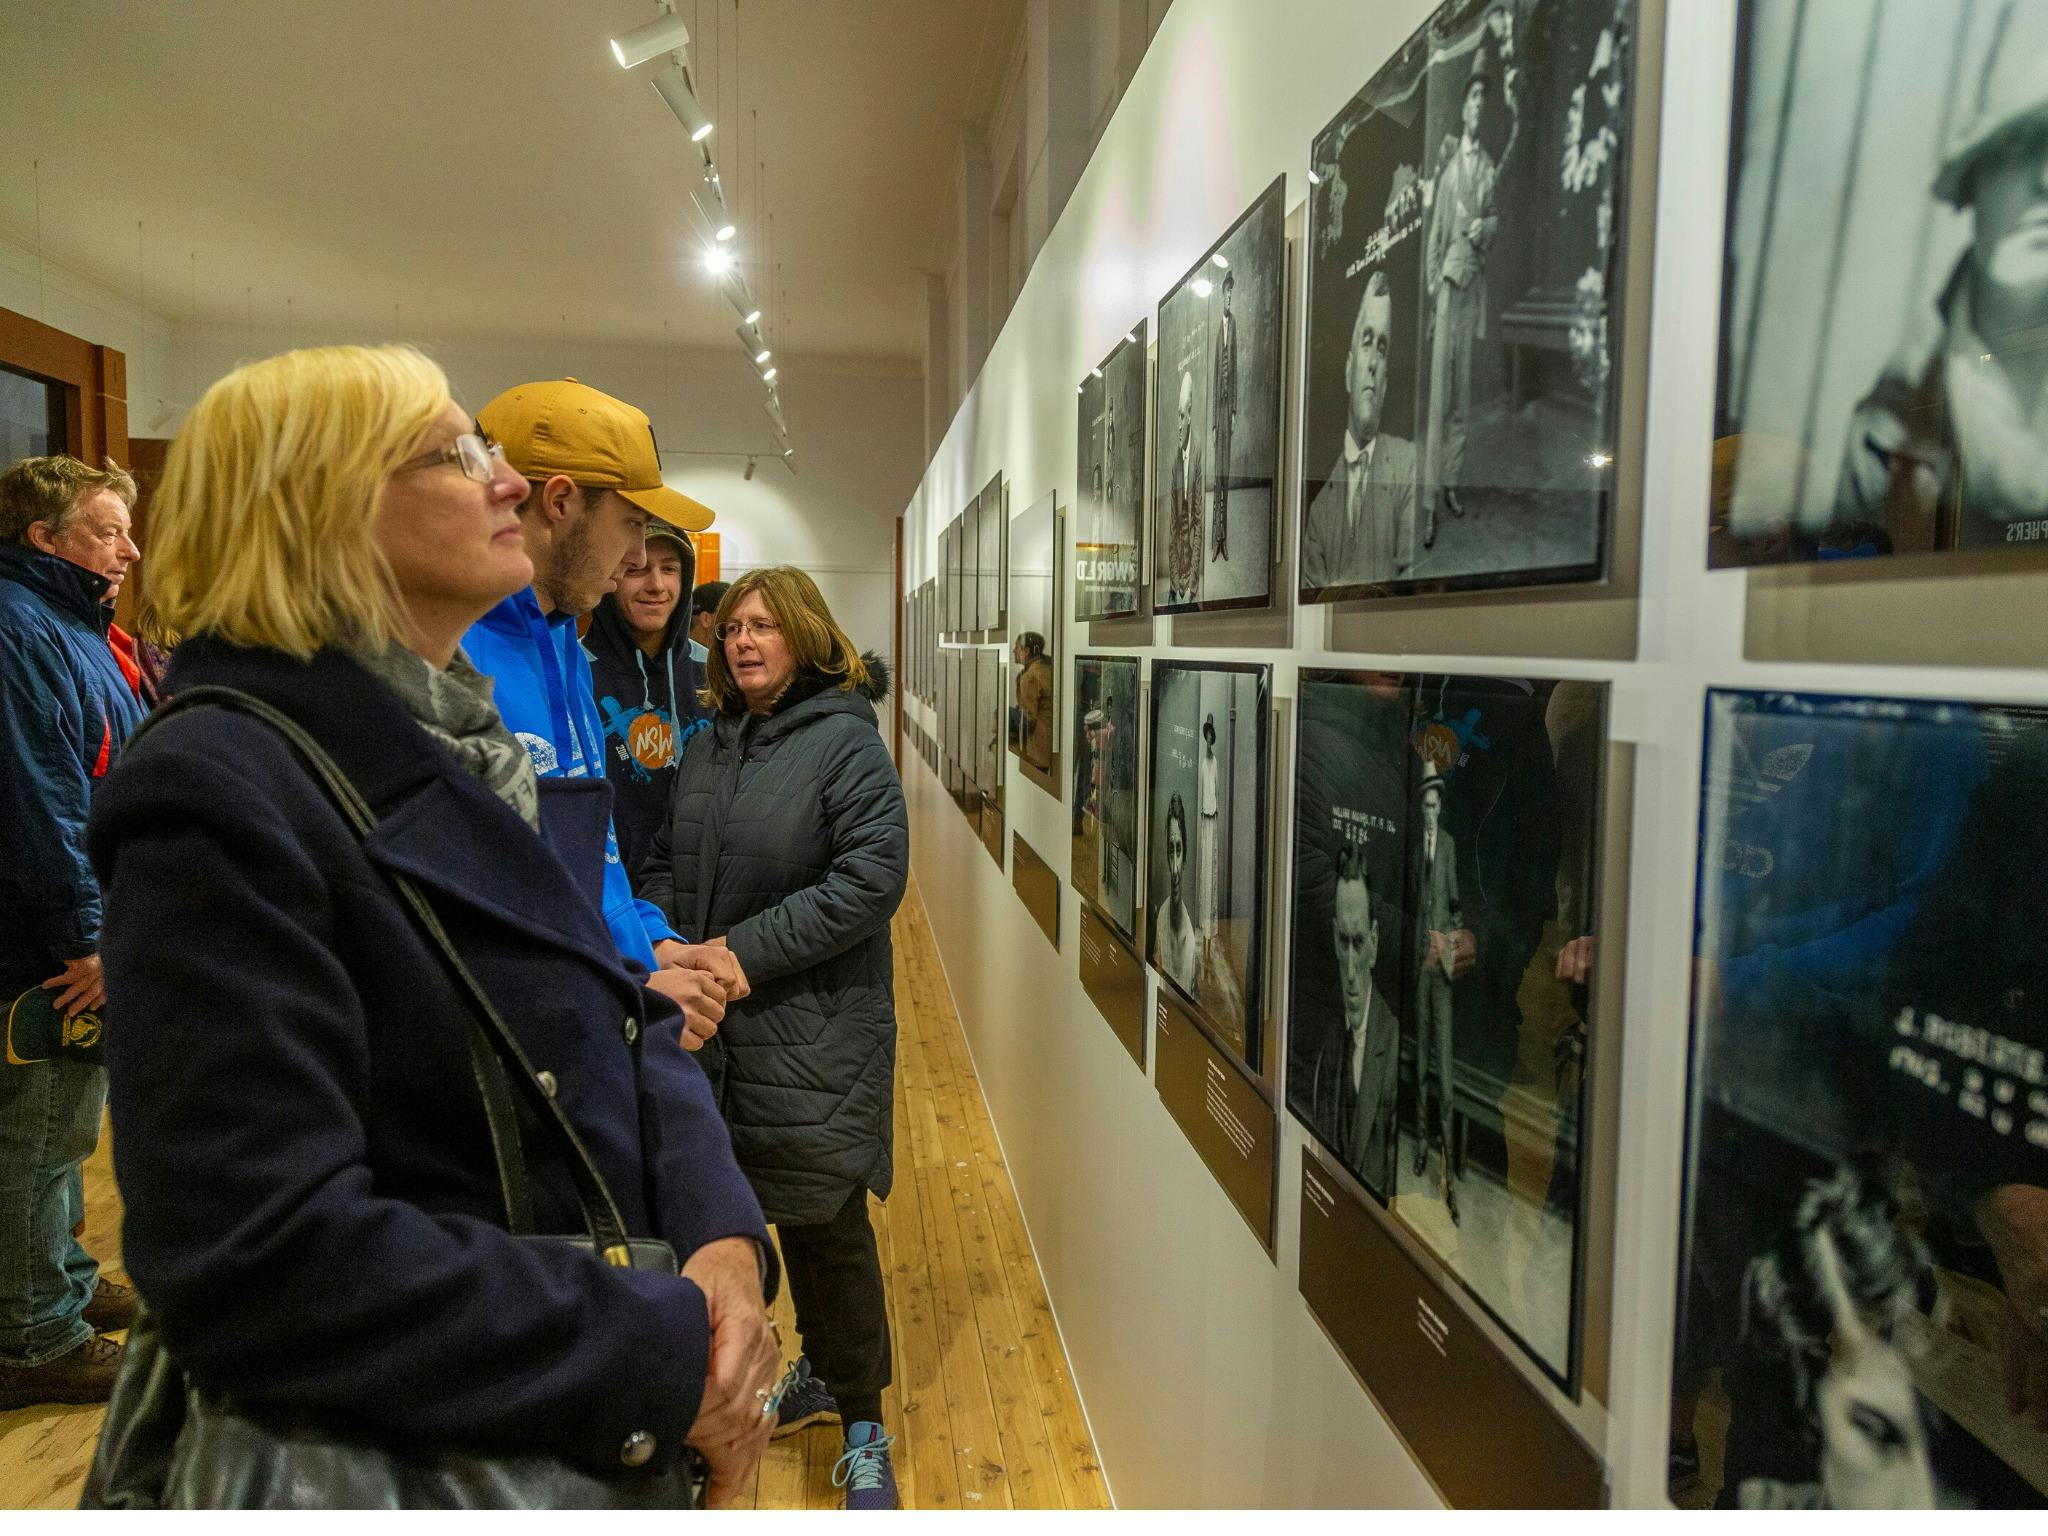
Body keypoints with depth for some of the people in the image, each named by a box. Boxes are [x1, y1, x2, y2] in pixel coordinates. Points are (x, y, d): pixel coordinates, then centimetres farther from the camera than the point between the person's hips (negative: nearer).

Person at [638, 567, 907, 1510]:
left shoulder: (844, 740, -10)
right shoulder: (706, 746, 11)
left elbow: (872, 876, -19)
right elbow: (663, 861, 16)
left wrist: (749, 951, -20)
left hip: (814, 1033, -6)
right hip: (718, 1026, 7)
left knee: (827, 1226, 3)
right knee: (774, 1213, 19)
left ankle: (863, 1427, 22)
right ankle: (819, 1375, 40)